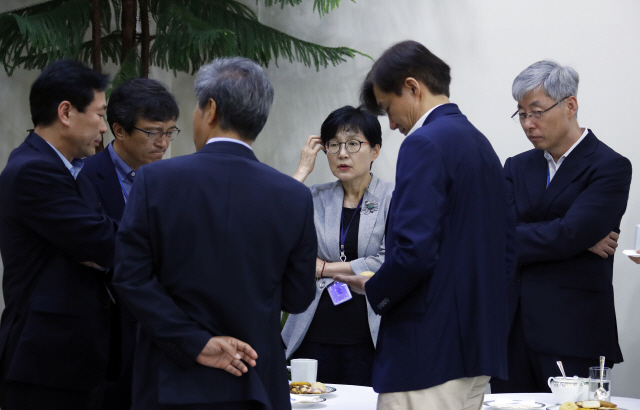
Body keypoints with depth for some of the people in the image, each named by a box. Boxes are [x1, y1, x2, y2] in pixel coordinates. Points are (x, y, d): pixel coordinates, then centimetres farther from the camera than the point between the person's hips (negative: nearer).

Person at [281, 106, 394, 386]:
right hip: (315, 335, 3)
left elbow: (389, 264, -9)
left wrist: (326, 268, -2)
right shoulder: (315, 197, 12)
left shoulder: (392, 198, 2)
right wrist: (303, 170, -1)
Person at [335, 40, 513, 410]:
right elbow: (506, 252, 19)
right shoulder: (481, 143, 15)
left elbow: (414, 251, -21)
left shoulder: (425, 143, -13)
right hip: (479, 347, 9)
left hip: (429, 351, -9)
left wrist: (374, 290, -5)